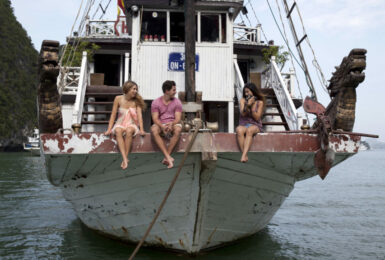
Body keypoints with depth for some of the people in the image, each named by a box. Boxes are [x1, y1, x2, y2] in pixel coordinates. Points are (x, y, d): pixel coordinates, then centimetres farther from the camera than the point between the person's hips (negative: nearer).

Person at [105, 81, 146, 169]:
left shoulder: (136, 101, -2)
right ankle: (125, 158, -44)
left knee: (129, 130, -36)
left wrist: (141, 129, -19)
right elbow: (113, 115, -1)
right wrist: (109, 129, -8)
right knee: (118, 131, -36)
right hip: (120, 124, 0)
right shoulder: (118, 99, -4)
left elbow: (139, 115, -7)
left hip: (132, 125, 0)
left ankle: (126, 157, -31)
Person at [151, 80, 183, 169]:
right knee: (154, 129, -34)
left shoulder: (177, 102, 0)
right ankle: (168, 157, -39)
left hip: (173, 124, 0)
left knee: (178, 129, -35)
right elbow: (155, 119, -10)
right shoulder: (156, 102, -2)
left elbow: (178, 118, -8)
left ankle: (167, 157, -32)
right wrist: (162, 126, -30)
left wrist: (171, 124, -31)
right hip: (160, 125, 0)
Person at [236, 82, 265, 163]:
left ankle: (243, 155, -49)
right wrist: (248, 105, -20)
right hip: (243, 124, 1)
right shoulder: (243, 100, 7)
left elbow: (257, 118, -3)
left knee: (249, 130, -38)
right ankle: (245, 155, -39)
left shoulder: (259, 102, 2)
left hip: (255, 125, -1)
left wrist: (251, 107, -14)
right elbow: (242, 114, -5)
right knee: (239, 130, -36)